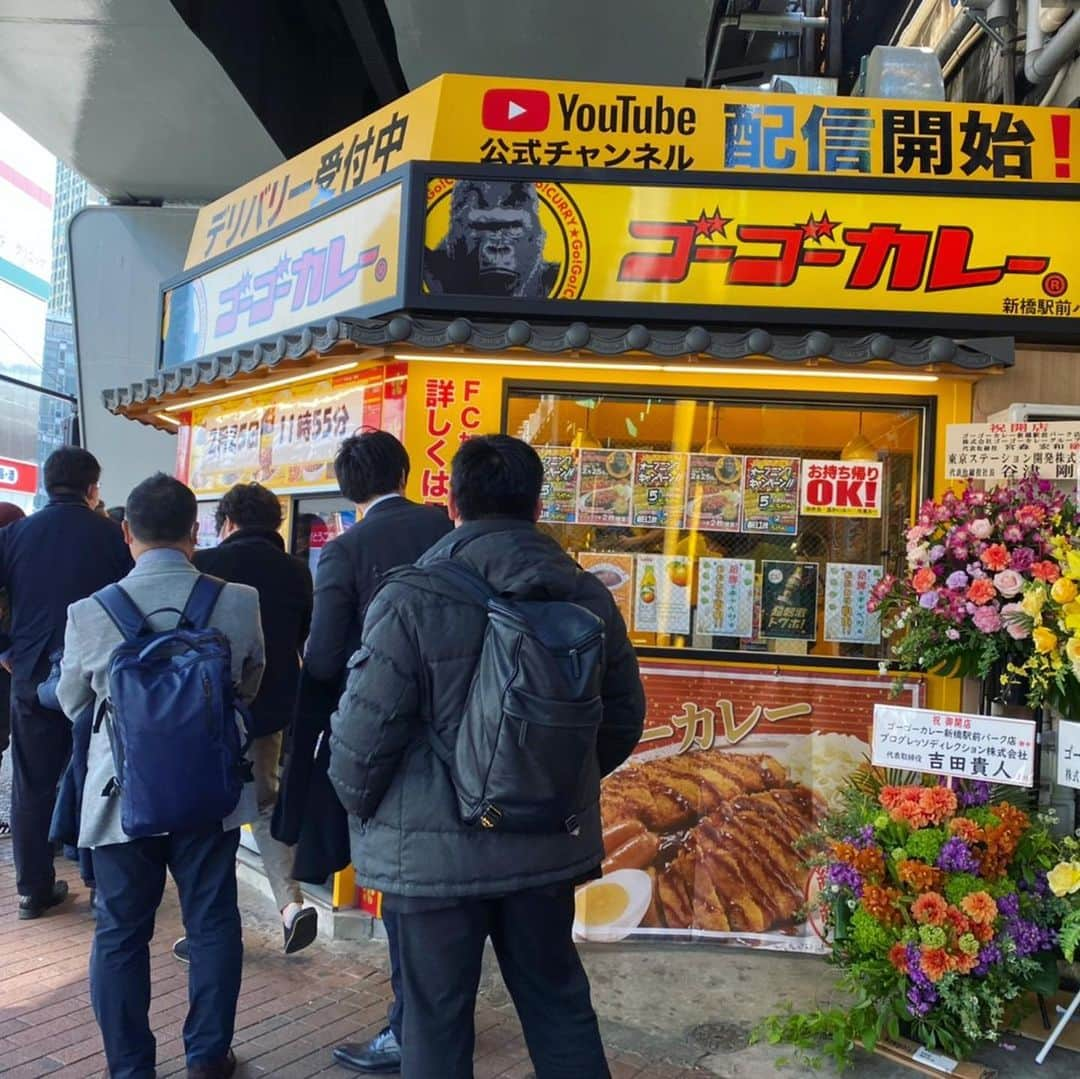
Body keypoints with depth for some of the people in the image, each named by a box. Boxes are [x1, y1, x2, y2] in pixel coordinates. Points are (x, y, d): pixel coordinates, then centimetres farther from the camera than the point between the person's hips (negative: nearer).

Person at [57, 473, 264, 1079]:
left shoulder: (89, 613, -13)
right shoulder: (240, 602, -13)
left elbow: (73, 703, 4)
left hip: (123, 795, 0)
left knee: (121, 934, 14)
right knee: (213, 925, 15)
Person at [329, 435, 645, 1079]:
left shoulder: (412, 600, -17)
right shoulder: (588, 597, -3)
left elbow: (364, 729, -15)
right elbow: (624, 717, 5)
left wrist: (363, 808, 5)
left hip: (437, 851, -4)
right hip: (550, 844, 4)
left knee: (437, 1017, 14)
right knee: (557, 1000, 21)